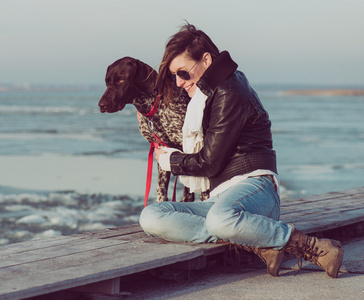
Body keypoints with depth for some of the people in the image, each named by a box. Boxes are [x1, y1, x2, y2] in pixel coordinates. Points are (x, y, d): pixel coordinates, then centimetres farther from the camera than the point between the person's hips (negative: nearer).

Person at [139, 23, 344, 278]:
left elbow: (210, 162, -9)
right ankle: (257, 245, -27)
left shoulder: (229, 93, -7)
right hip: (221, 199, 9)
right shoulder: (206, 97, 23)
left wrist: (170, 160, 9)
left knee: (220, 218, -45)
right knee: (151, 217, -16)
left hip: (253, 185, -9)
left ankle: (312, 247, -26)